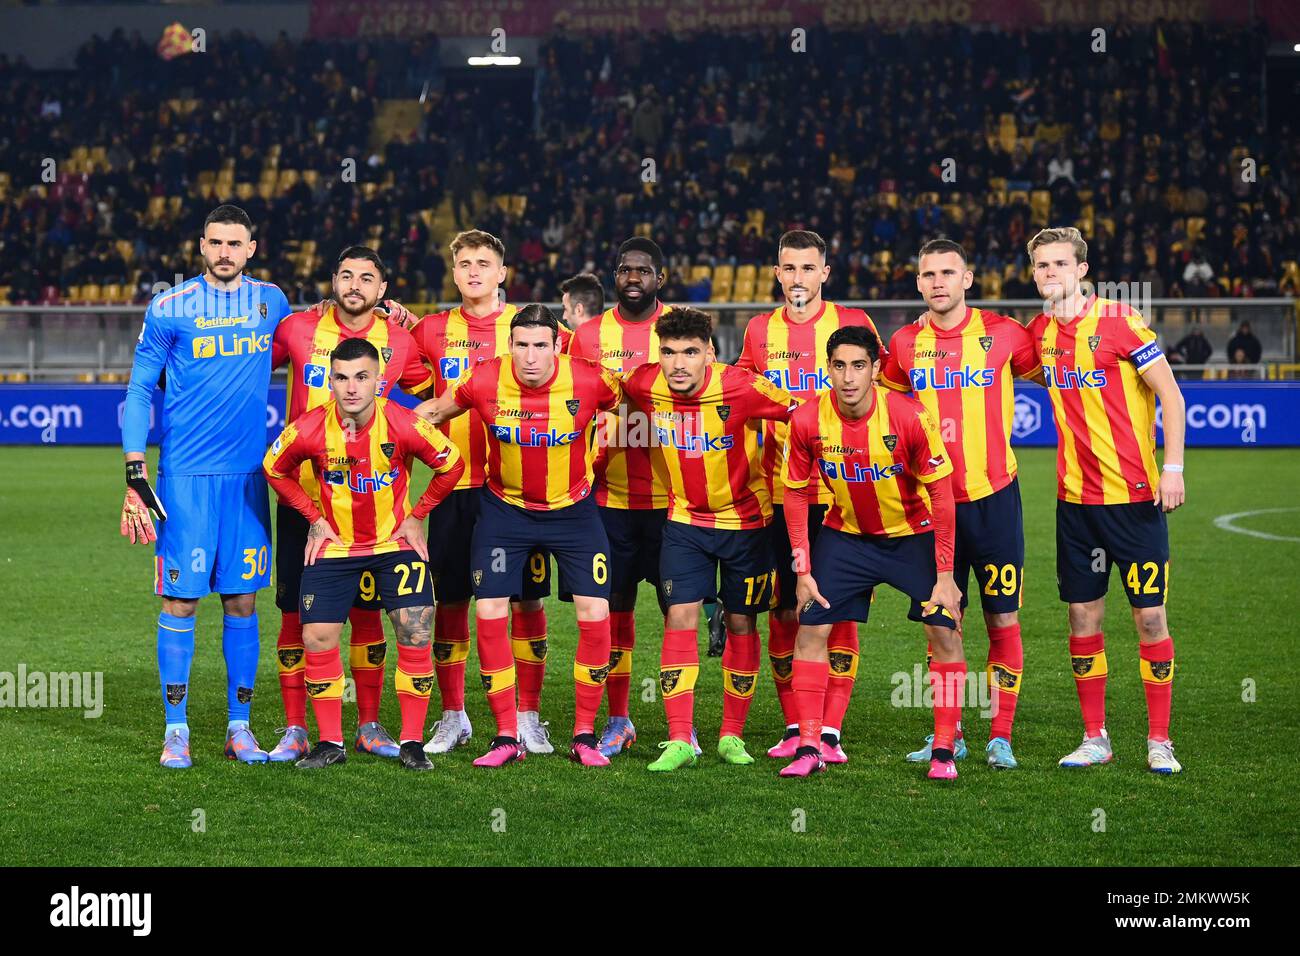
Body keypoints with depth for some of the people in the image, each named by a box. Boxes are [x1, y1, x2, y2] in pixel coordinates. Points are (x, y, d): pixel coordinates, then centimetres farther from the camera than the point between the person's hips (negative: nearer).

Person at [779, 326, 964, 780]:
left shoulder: (910, 416, -24)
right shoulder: (806, 421, -18)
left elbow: (941, 494, -15)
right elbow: (795, 495, -4)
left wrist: (945, 574, -16)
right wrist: (803, 571, -6)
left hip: (913, 534, -2)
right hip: (845, 534, 2)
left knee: (945, 632, -9)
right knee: (810, 630, -6)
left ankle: (943, 751, 3)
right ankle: (809, 749, 3)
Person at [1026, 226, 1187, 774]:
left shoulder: (1119, 320, -9)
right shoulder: (1040, 332, 6)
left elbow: (1169, 392, -9)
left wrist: (1173, 467, -17)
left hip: (1134, 495, -5)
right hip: (1075, 498, 5)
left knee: (1150, 616, -1)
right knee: (1083, 616, 6)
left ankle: (1159, 741, 8)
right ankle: (1095, 739, 16)